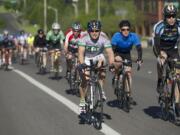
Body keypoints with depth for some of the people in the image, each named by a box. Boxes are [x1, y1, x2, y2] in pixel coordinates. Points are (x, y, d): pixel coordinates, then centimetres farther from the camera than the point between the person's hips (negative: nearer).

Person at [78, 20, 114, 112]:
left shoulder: (104, 38, -27)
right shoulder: (84, 38, -29)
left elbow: (110, 52, -33)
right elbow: (81, 52, -38)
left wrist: (111, 64, -49)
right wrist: (82, 64, -54)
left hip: (98, 56, 0)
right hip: (86, 58, 0)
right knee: (84, 79, -5)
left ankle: (101, 91, -21)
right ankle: (82, 102, 15)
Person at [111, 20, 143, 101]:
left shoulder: (134, 36, -24)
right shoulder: (116, 36, -28)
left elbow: (139, 48, -28)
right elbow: (112, 48, -32)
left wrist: (139, 59, -43)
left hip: (127, 54, 2)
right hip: (117, 53, -2)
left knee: (129, 72, -10)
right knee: (118, 61, -36)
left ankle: (129, 94, -3)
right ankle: (116, 77, -10)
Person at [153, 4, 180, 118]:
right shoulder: (159, 26, -28)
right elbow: (156, 42, -34)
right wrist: (159, 56, -47)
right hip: (160, 48, -2)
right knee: (162, 57, -37)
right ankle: (160, 82, -12)